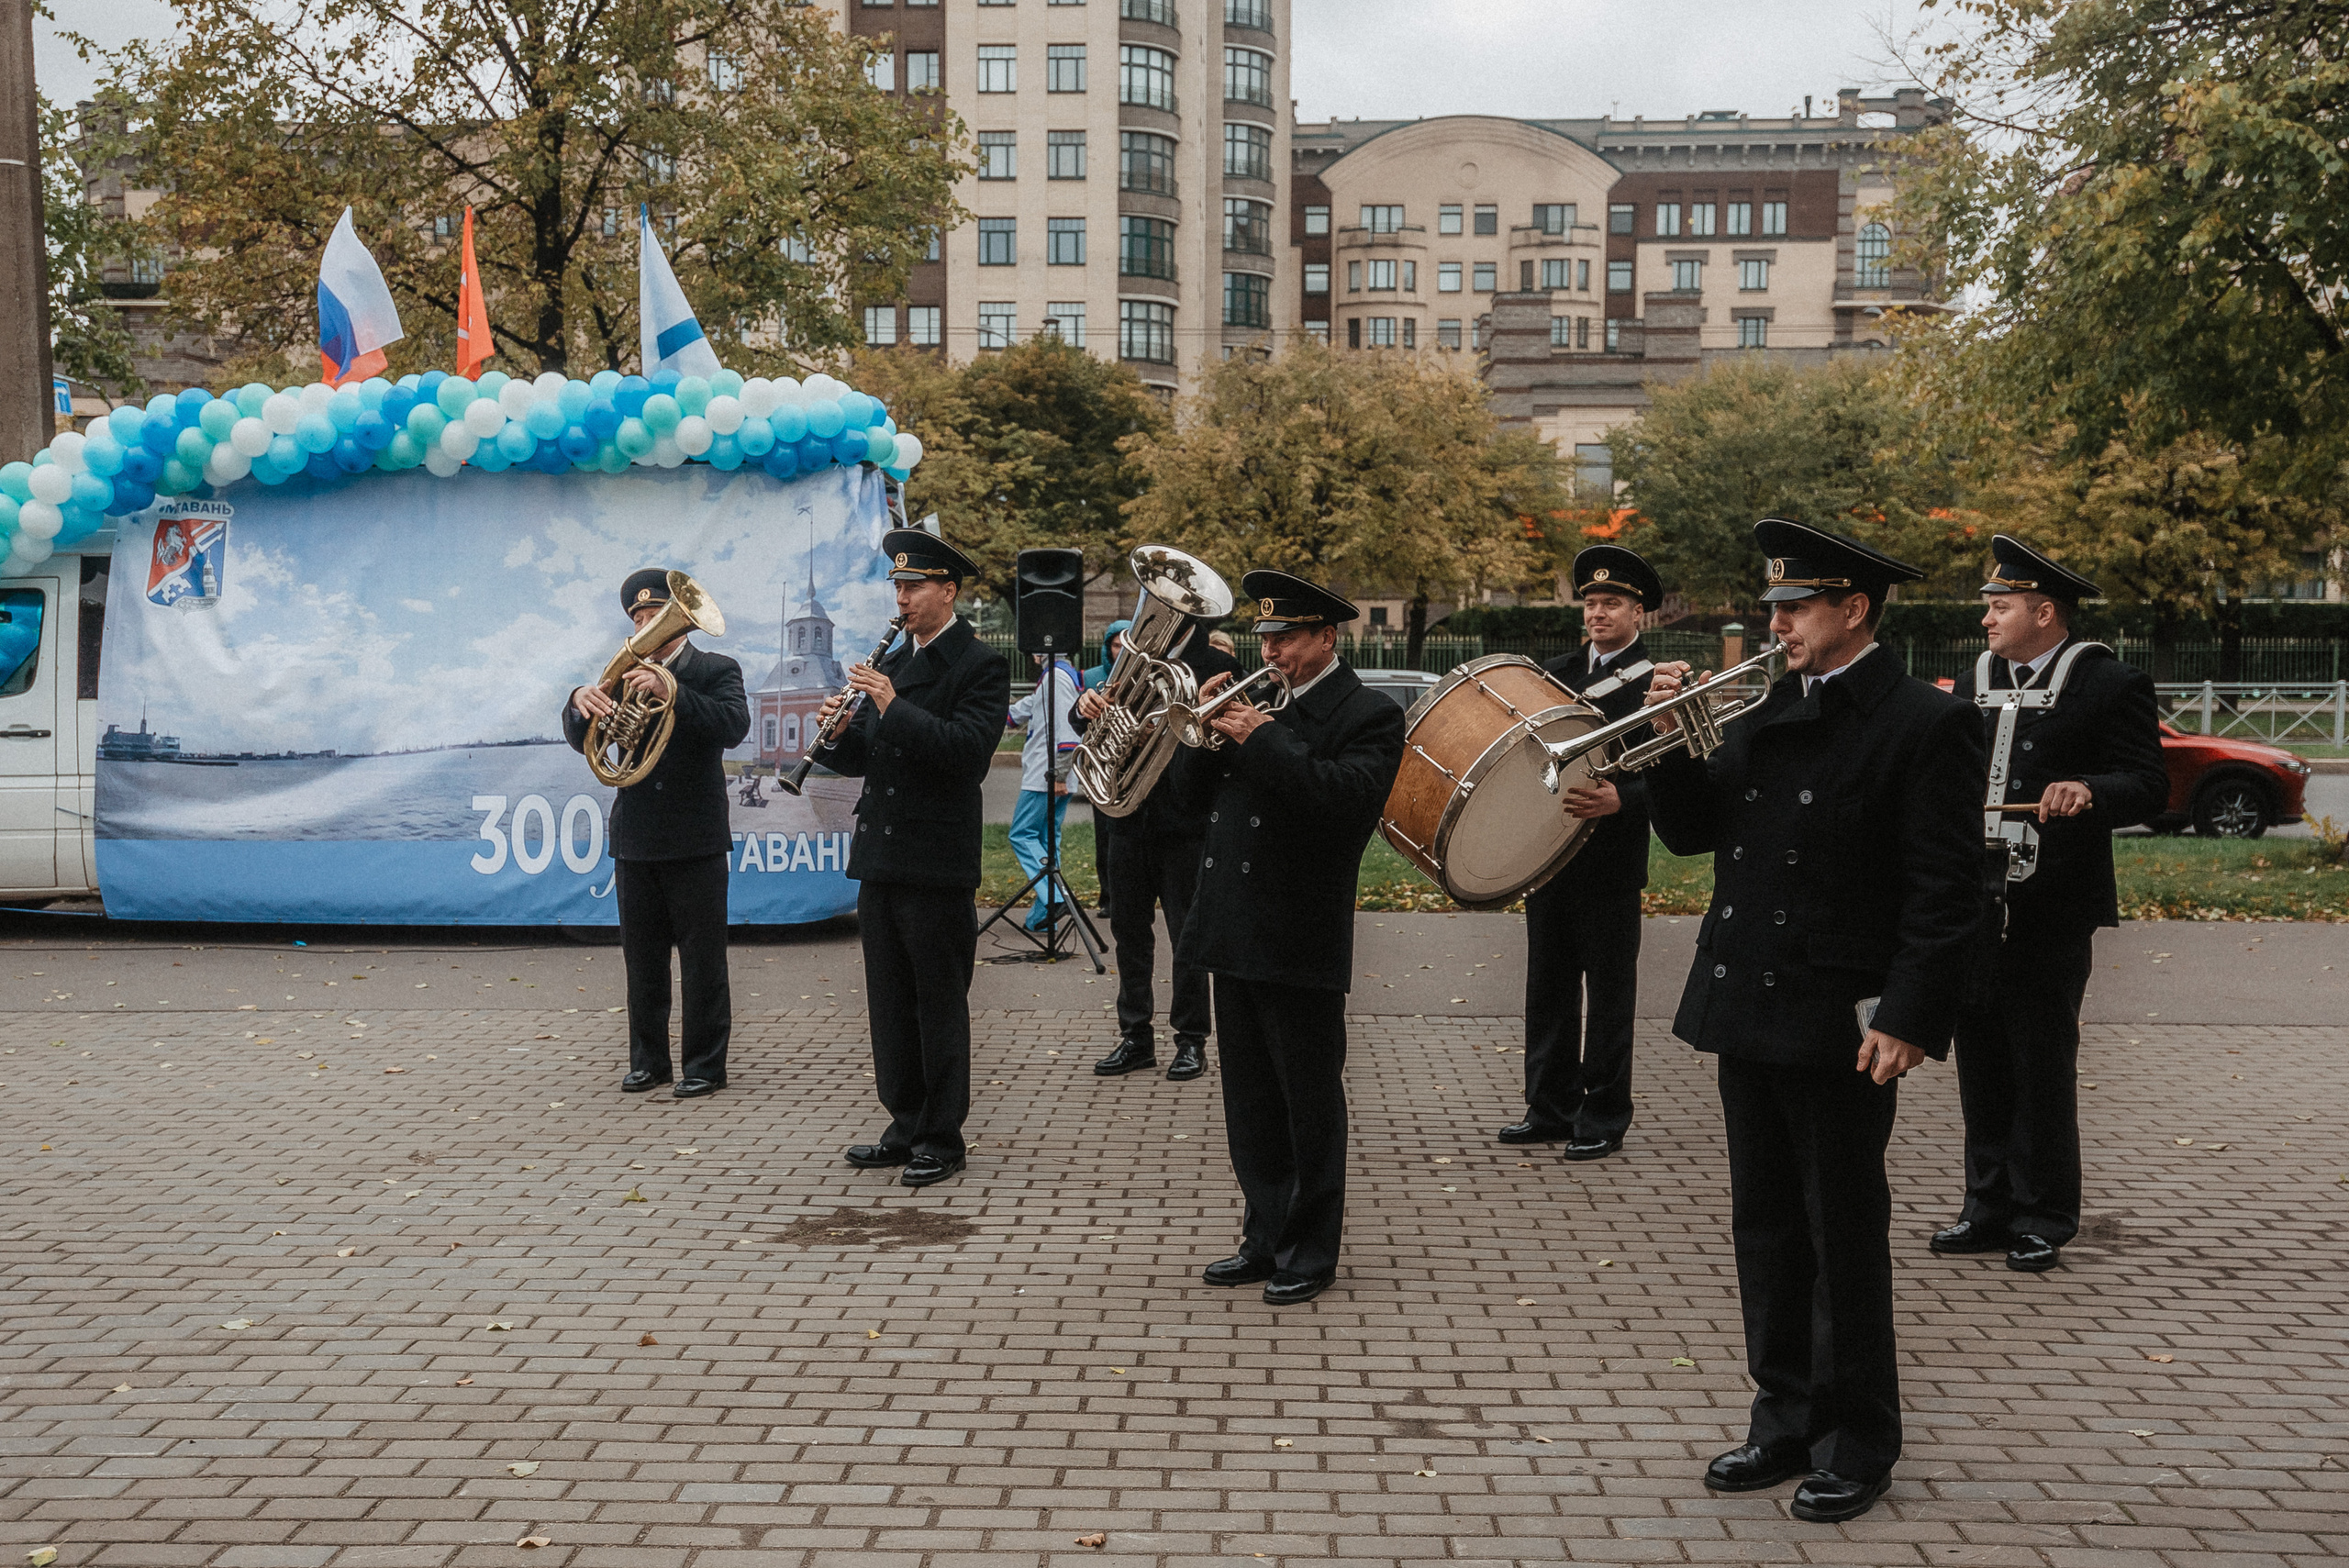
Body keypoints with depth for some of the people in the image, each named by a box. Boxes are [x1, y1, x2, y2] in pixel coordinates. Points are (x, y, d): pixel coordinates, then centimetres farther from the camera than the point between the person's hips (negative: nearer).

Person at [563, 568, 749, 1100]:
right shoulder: (625, 676, 11)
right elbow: (583, 741, 4)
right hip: (636, 841, 4)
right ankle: (649, 1060, 21)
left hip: (695, 841, -4)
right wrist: (580, 703, -19)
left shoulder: (716, 671, 0)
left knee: (703, 961, 0)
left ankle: (705, 1064, 8)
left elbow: (733, 726, -19)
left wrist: (670, 691, -31)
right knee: (642, 961, 11)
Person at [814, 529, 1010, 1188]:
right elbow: (863, 759, 16)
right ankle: (906, 1125, 23)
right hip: (881, 859, 7)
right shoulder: (891, 663, 16)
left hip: (937, 862, -7)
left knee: (940, 1003, 1)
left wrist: (893, 706, -23)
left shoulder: (981, 665, -6)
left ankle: (941, 1138, 10)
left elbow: (969, 750, -21)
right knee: (891, 1002, 12)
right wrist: (839, 729, -5)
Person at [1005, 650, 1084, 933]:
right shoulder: (1049, 677, 19)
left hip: (1046, 778, -10)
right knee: (1048, 839, 9)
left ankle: (1051, 897, -17)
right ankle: (1042, 915, 9)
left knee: (1022, 835, -6)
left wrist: (1058, 774, -23)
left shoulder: (1057, 676, -13)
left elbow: (1067, 724, -21)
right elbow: (1025, 710, 30)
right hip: (1047, 777, 10)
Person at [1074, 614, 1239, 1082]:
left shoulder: (1218, 668, -3)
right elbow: (1088, 722, 8)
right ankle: (1136, 1037, 19)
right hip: (1130, 816, 5)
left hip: (1184, 822, -5)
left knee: (1186, 933, 1)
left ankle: (1192, 1040, 12)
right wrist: (1087, 705, -15)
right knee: (1128, 928, 9)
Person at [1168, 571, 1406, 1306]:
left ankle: (1311, 1252, 14)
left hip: (1299, 941, -7)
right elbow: (1193, 793, 13)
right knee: (1251, 1101, 15)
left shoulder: (1367, 715, -6)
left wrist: (1260, 738, -22)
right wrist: (1206, 730, -3)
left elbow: (1344, 796, -24)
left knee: (1309, 1102, 3)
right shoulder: (1257, 699, 15)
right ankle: (1266, 1238, 27)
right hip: (1234, 934, 7)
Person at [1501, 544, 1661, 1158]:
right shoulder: (1556, 672, 13)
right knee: (1549, 989, 12)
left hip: (1611, 860, -6)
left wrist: (1620, 799, -30)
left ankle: (1603, 1120, 12)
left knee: (1609, 993, 3)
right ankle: (1550, 1108, 23)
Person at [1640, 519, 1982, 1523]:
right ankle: (1788, 1423, 28)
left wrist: (1909, 1019, -19)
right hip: (1750, 1013, 7)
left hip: (1844, 1027, -7)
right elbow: (1691, 833, 11)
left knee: (1845, 1238, 5)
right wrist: (1670, 740, -3)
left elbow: (1944, 892, -14)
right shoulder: (1765, 712, 11)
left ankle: (1857, 1446, 20)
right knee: (1766, 1230, 14)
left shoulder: (1925, 722, -10)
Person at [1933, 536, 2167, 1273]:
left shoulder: (2110, 685, -4)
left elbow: (2150, 787, -10)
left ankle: (2045, 1218, 13)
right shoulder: (1975, 683, 14)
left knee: (2042, 1069, 1)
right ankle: (1990, 1206, 22)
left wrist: (2090, 791, -28)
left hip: (2051, 912, -6)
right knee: (1982, 1064, 11)